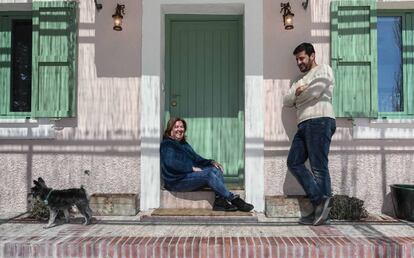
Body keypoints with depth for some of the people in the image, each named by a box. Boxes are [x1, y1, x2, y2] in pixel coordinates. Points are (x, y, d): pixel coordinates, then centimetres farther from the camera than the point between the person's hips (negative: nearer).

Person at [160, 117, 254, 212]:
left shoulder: (184, 144, 24)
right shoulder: (167, 145, -2)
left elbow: (196, 158, 22)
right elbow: (171, 163, -17)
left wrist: (211, 162, 4)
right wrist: (192, 168, -18)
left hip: (190, 173, 8)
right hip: (177, 180, -8)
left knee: (216, 169, -14)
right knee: (208, 174, -26)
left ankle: (219, 201, -30)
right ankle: (233, 199, -23)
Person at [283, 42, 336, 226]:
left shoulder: (323, 70, 7)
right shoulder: (301, 80, 30)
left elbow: (315, 92, -11)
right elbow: (286, 101, 17)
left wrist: (297, 95, 7)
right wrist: (297, 92, -1)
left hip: (320, 121, -8)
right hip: (304, 125, 8)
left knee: (319, 167, -10)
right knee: (294, 162, -1)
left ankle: (322, 209, -5)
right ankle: (319, 200, 2)